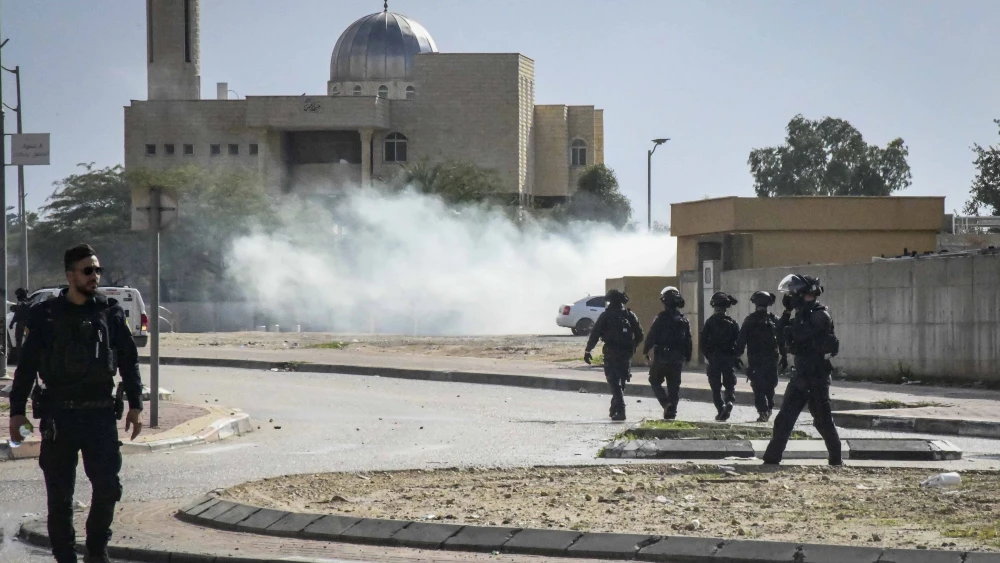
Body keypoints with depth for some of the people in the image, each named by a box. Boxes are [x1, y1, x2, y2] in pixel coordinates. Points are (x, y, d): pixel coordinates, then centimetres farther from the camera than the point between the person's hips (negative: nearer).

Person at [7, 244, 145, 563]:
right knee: (60, 494, 3)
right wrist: (17, 411, 1)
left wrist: (135, 405, 2)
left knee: (108, 487, -3)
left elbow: (128, 361, 9)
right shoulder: (45, 316, 1)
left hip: (100, 414, 1)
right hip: (59, 415, -1)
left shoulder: (110, 313, 5)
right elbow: (26, 366, 4)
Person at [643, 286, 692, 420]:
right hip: (678, 358, 4)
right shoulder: (684, 320, 5)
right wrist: (687, 357, 17)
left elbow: (651, 337, -12)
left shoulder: (661, 318, -11)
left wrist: (645, 351, 0)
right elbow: (688, 340, 9)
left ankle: (666, 403, -9)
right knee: (674, 386, 10)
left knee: (655, 380, 12)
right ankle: (671, 412, 9)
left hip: (661, 357, -4)